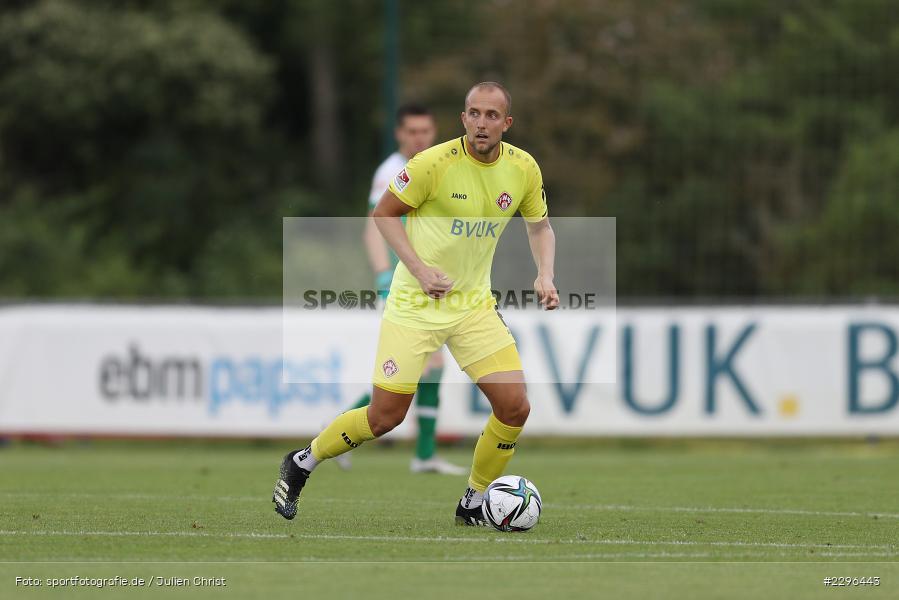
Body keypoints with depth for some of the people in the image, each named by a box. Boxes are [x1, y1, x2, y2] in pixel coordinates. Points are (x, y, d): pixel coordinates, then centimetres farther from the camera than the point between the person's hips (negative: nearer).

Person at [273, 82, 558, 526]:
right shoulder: (435, 163, -18)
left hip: (474, 305, 4)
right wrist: (419, 268, -17)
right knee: (385, 417, -4)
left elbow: (540, 225, 14)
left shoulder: (523, 169, -3)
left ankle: (473, 505, 13)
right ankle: (301, 464, 22)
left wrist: (545, 275, -3)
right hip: (414, 304, -4)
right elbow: (384, 214, -7)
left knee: (515, 408, -8)